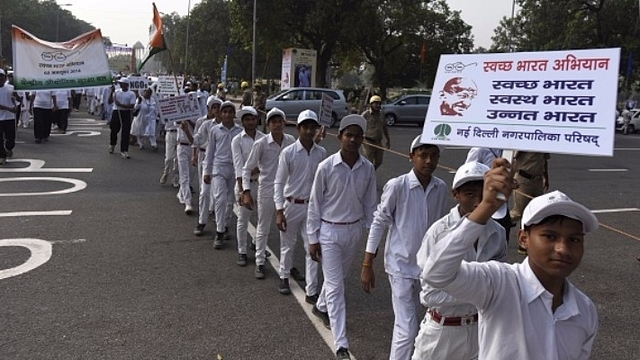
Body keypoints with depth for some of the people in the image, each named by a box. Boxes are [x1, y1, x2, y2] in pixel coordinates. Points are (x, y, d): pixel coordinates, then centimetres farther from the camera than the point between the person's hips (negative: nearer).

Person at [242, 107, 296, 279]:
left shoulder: (291, 141, -4)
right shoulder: (261, 144, -14)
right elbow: (247, 169, -10)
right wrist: (246, 192, -17)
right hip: (266, 192, -3)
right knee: (263, 229, 10)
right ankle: (260, 263, 24)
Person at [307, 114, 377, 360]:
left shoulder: (368, 169, -5)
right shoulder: (326, 167, -15)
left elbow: (370, 204, 5)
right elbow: (315, 204, -8)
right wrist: (312, 238, -6)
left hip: (354, 231, 4)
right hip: (329, 231, -4)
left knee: (338, 278, 23)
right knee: (335, 286, -3)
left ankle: (321, 307, 52)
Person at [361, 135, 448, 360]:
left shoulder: (441, 189, -3)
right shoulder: (397, 186, -16)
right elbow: (379, 222, -10)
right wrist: (367, 265, -9)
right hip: (401, 265, -5)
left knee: (411, 322, 20)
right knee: (407, 329, -5)